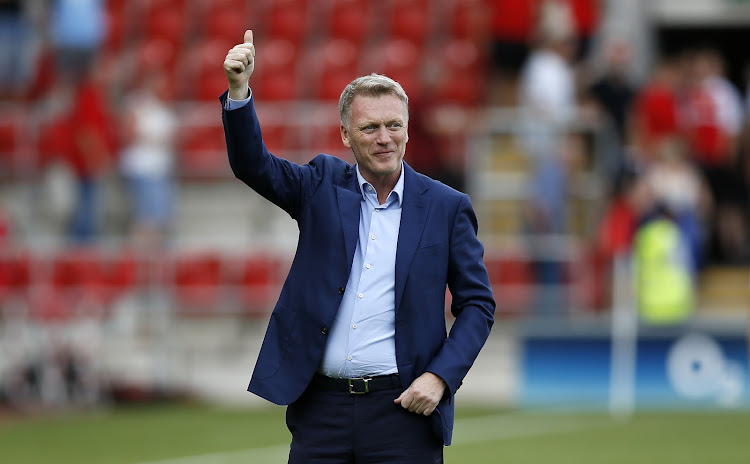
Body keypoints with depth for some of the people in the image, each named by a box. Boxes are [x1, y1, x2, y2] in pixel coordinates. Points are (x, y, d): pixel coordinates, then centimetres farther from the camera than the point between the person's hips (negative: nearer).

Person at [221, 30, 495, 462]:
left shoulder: (446, 207, 3)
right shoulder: (323, 185, 9)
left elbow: (478, 305, 5)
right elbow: (253, 164, -3)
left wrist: (439, 377, -8)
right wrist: (239, 87, -19)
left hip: (403, 409, -2)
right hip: (321, 407, 2)